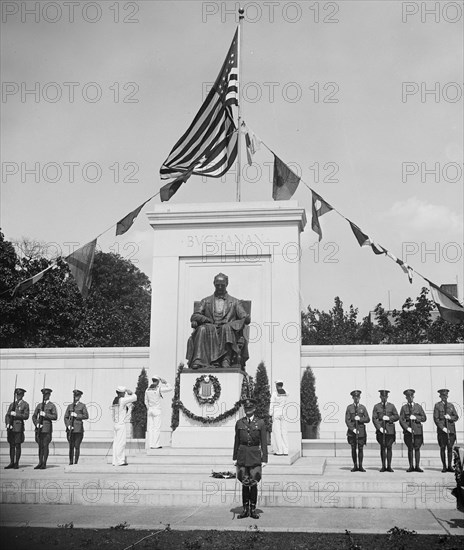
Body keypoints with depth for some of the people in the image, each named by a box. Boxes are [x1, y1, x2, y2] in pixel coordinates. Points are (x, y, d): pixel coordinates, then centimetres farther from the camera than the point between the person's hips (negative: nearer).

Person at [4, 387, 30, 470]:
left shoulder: (25, 405, 2)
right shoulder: (12, 404, 16)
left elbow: (26, 416, -7)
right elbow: (7, 415, 13)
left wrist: (16, 414, -15)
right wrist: (7, 424, -2)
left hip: (18, 427, -4)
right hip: (10, 428, 4)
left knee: (18, 446, -3)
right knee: (11, 446, 6)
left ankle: (16, 463, 2)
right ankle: (11, 463, 12)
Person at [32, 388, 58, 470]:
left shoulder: (52, 405, 3)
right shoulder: (39, 405, 15)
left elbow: (55, 417, -5)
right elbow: (34, 416, 12)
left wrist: (45, 414, -14)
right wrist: (36, 424, -4)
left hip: (47, 427, -4)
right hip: (39, 428, 4)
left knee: (45, 445, -5)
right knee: (40, 446, 5)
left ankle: (44, 464, -1)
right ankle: (40, 463, 10)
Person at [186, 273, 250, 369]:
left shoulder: (235, 302, 22)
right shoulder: (206, 301, 24)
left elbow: (245, 318, 9)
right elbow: (194, 316, 13)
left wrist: (246, 318, -17)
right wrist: (207, 320, -8)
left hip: (228, 329, -1)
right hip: (209, 330, 1)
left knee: (227, 328, -35)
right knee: (202, 329, -32)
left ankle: (226, 359, -47)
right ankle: (198, 360, -47)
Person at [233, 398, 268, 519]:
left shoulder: (260, 423, 1)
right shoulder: (239, 423, 6)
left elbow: (264, 442, 1)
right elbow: (236, 441, 10)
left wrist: (264, 459, -4)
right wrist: (235, 458, 7)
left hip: (255, 455, -1)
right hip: (242, 454, 1)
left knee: (254, 483, 1)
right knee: (245, 483, 4)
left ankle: (253, 510, 9)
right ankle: (245, 509, 12)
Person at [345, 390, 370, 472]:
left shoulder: (363, 407, 8)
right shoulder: (349, 407, 4)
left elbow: (367, 419, 5)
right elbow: (347, 420, -1)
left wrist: (360, 419, -12)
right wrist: (353, 429, -12)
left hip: (361, 431, 1)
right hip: (352, 431, 0)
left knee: (360, 449, -1)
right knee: (353, 449, 2)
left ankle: (360, 466, 3)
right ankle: (355, 466, 8)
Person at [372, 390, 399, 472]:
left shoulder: (391, 406, 9)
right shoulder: (376, 406, 7)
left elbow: (397, 417, 7)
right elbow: (374, 418, 2)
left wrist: (389, 418, -10)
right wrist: (379, 428, -10)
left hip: (390, 429, 0)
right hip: (380, 430, 0)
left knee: (389, 447, -1)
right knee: (382, 447, 2)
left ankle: (389, 466, 3)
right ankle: (383, 466, 6)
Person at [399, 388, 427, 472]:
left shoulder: (418, 406, 9)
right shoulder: (404, 407, 7)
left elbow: (424, 418, 7)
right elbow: (401, 420, 2)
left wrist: (416, 418, -9)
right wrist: (407, 428, -11)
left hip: (417, 430, 0)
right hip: (408, 431, 0)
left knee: (417, 448, -1)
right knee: (410, 449, 2)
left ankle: (417, 466, 4)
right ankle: (411, 466, 7)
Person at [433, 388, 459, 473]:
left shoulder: (451, 405, 13)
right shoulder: (437, 405, 3)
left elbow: (456, 417, 12)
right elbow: (436, 418, -3)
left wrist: (450, 417, -9)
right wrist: (443, 428, -12)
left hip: (451, 429, 3)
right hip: (441, 429, -3)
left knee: (450, 448, 2)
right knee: (442, 448, -1)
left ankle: (450, 466, 9)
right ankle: (444, 467, 5)